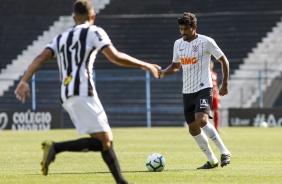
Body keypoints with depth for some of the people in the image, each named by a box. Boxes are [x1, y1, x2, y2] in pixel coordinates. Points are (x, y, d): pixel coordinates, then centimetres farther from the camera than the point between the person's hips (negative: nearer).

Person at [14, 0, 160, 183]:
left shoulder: (61, 38, 23)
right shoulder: (93, 32, 6)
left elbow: (41, 58, 8)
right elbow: (115, 57, -6)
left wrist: (24, 81, -1)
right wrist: (144, 65, 3)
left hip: (67, 96, 8)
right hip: (83, 91, -8)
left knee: (106, 140, 11)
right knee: (103, 140, -13)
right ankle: (55, 147, -26)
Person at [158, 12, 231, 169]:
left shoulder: (206, 42, -9)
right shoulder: (178, 44, 9)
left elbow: (224, 61, -2)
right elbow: (176, 66, 22)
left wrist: (225, 84, -7)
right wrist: (163, 73, 2)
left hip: (204, 88, -7)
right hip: (187, 91, 7)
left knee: (201, 120, -27)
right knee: (193, 128, 8)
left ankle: (225, 152, -18)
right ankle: (212, 160, 21)